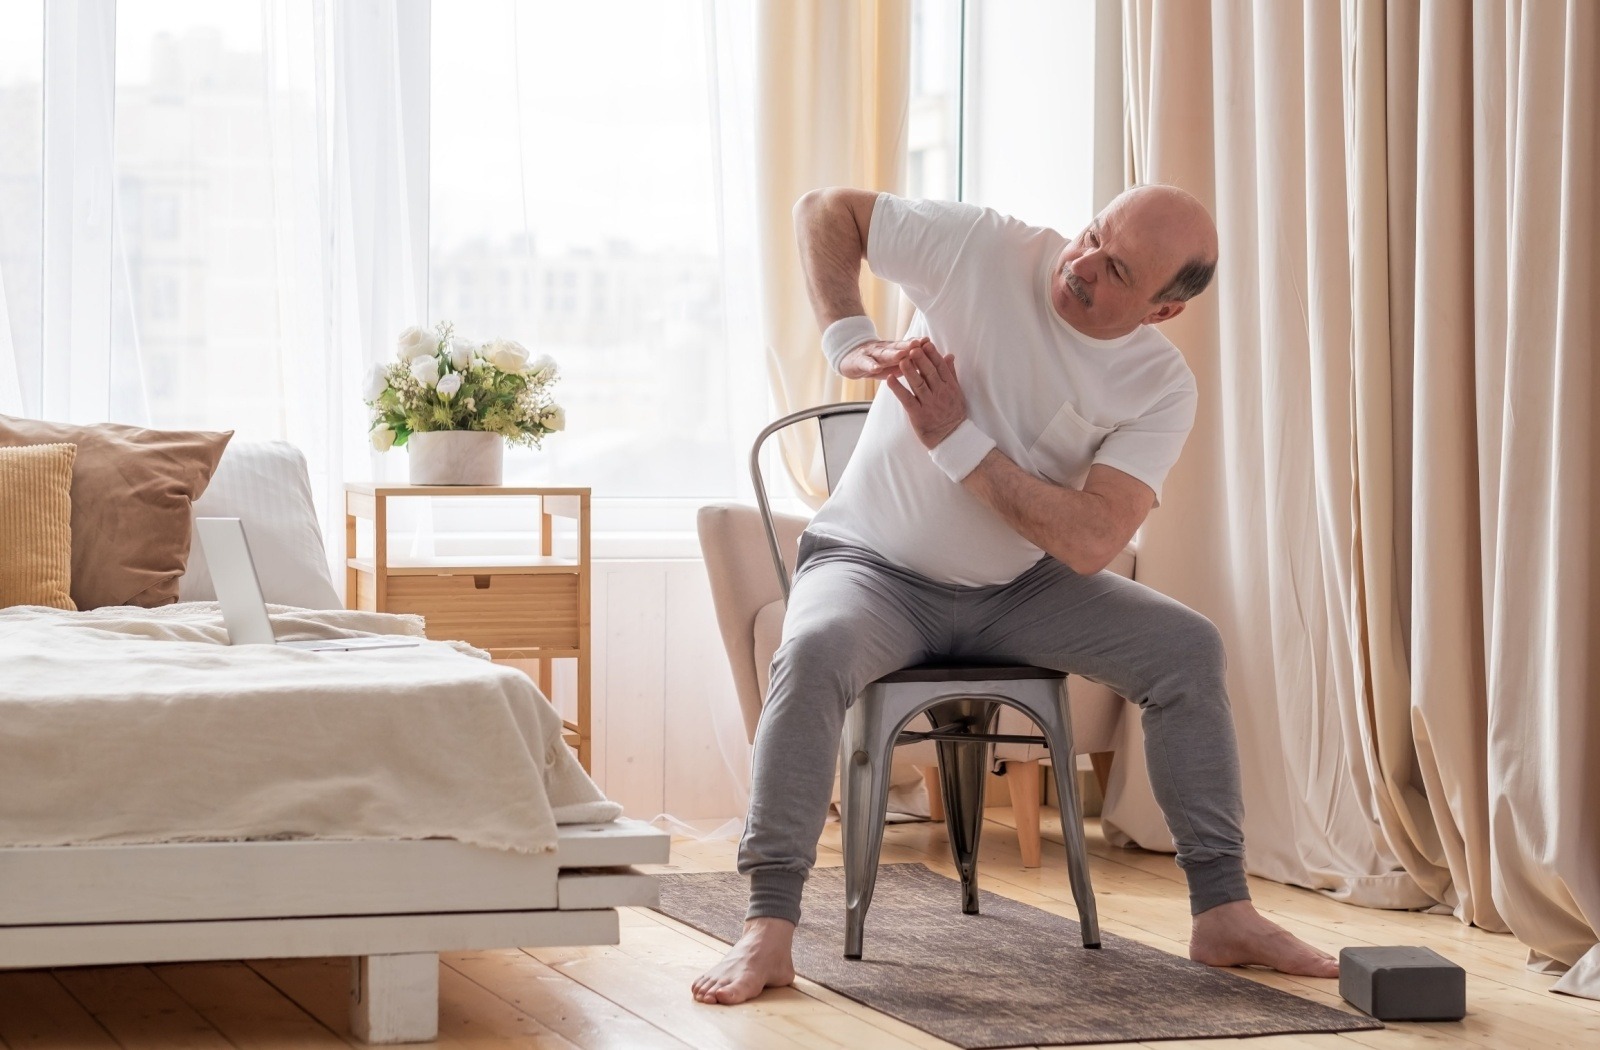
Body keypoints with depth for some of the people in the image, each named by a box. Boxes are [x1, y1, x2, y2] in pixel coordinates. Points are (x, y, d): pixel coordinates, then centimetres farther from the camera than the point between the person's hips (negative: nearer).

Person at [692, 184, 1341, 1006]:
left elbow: (1089, 544, -25)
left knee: (1187, 648, -14)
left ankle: (1222, 914, -6)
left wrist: (958, 440, -26)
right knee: (813, 651, -35)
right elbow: (824, 211, -8)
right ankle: (768, 928, -33)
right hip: (874, 567, -3)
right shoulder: (983, 249, -17)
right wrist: (845, 339, -24)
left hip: (1017, 587, 3)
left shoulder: (1161, 389, -14)